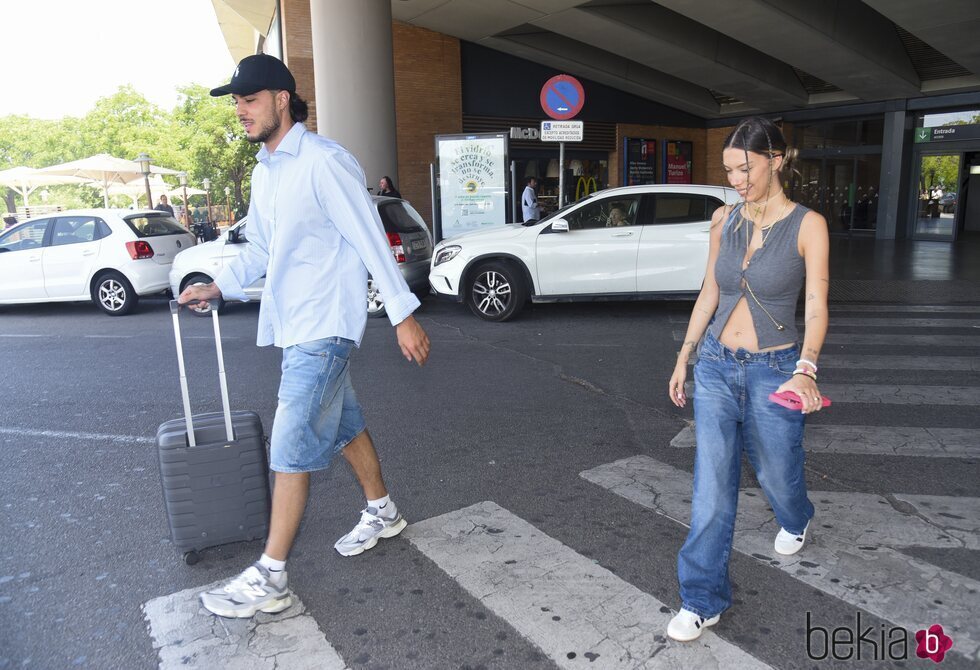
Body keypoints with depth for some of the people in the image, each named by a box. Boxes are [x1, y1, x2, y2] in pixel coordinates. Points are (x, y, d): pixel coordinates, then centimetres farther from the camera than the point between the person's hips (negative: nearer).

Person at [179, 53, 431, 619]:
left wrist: (403, 314, -16)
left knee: (292, 446, -7)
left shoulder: (324, 161, -14)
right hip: (293, 323, 9)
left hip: (324, 324, -9)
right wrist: (219, 287, 8)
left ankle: (269, 579, 4)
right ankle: (383, 513, 37)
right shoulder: (264, 171, 15)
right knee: (344, 423, 18)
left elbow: (371, 239, -16)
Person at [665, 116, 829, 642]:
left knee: (775, 471, 19)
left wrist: (805, 369, -31)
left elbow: (816, 305, -15)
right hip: (715, 366, 3)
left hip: (773, 370, -2)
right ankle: (704, 599, 12)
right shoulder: (724, 219, 2)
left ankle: (796, 520, 56)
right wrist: (684, 357, 9)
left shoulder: (807, 225, -9)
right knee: (711, 488, 0)